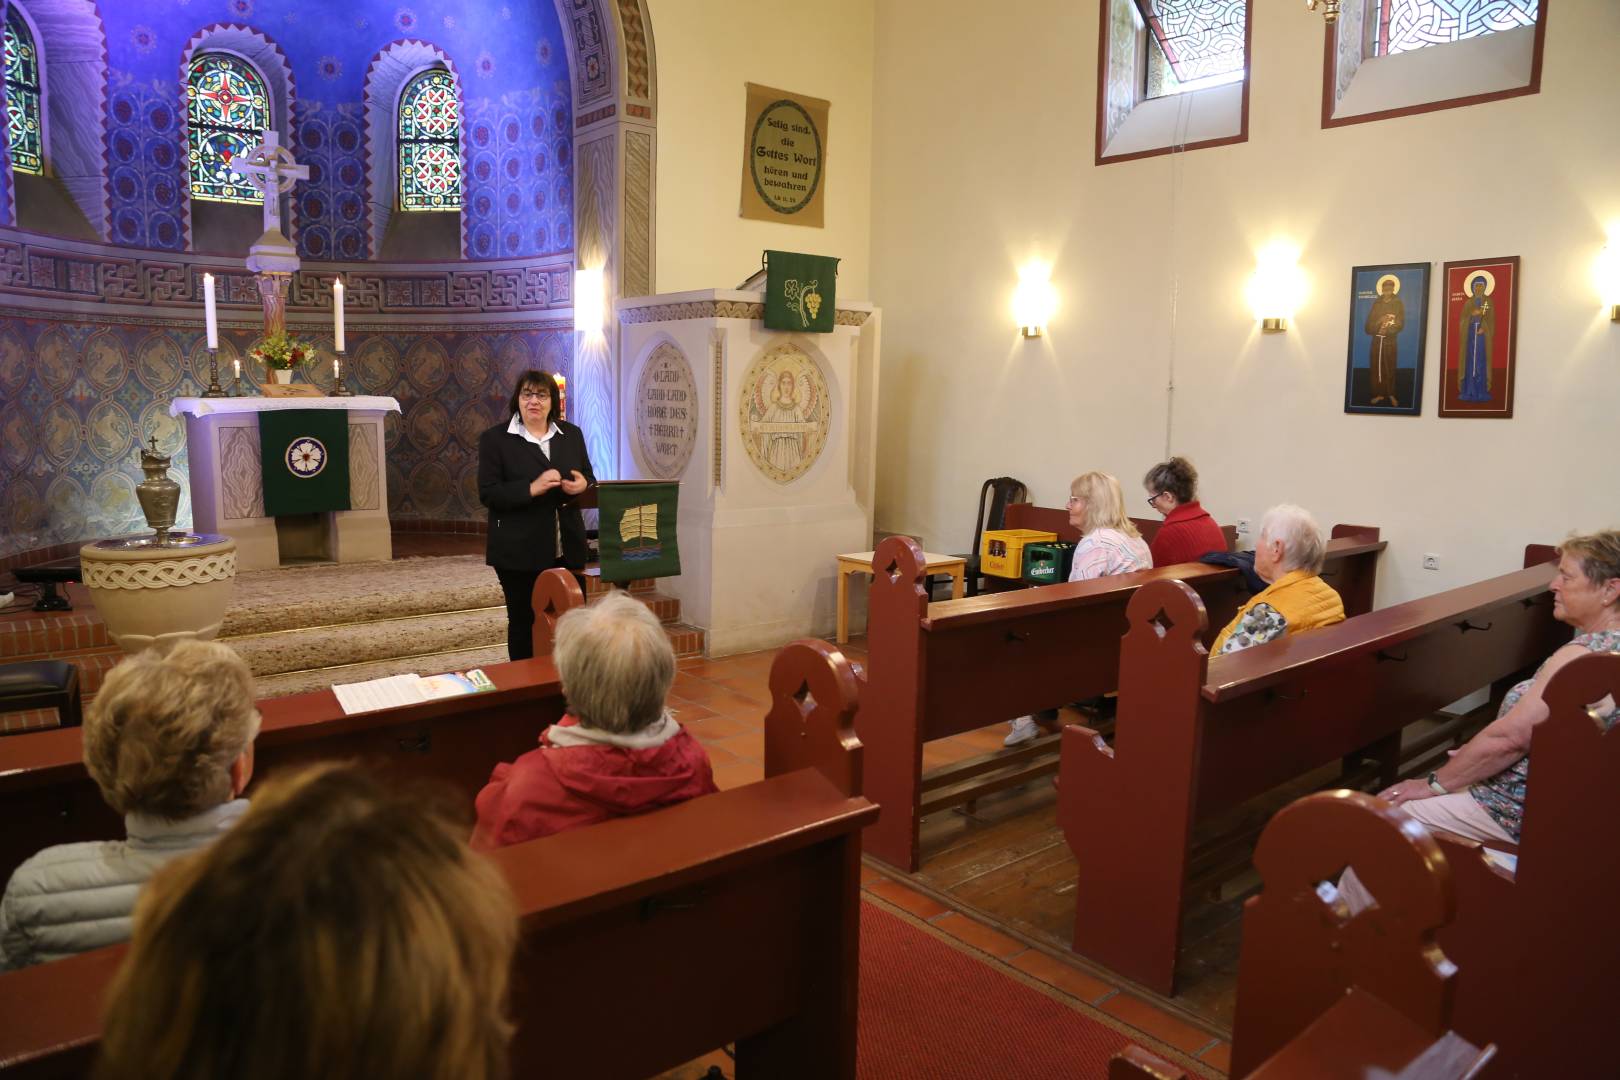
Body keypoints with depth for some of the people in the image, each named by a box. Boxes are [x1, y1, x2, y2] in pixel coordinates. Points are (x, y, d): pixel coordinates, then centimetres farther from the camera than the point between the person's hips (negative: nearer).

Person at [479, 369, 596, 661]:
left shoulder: (572, 434, 10)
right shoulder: (495, 438, -3)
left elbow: (590, 479, 15)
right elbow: (488, 494, -9)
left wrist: (582, 484, -10)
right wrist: (532, 488, -23)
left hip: (568, 547, 4)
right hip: (520, 551, -3)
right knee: (524, 621, 8)